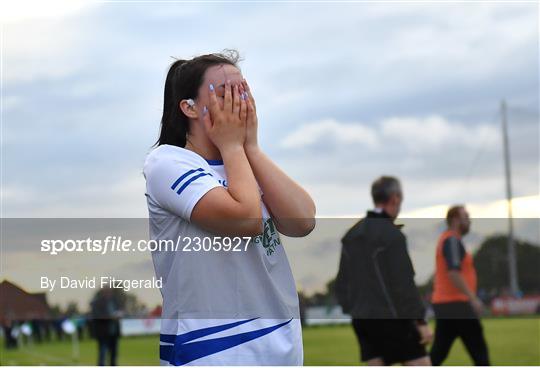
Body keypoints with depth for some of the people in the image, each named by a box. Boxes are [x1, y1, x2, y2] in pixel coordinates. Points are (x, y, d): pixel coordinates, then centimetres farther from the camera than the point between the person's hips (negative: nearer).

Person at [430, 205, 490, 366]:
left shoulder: (447, 240, 20)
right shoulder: (452, 240, -12)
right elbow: (453, 273, -23)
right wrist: (473, 298, -22)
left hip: (444, 304, 10)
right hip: (456, 305, -10)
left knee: (438, 353, 7)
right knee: (478, 350, -2)